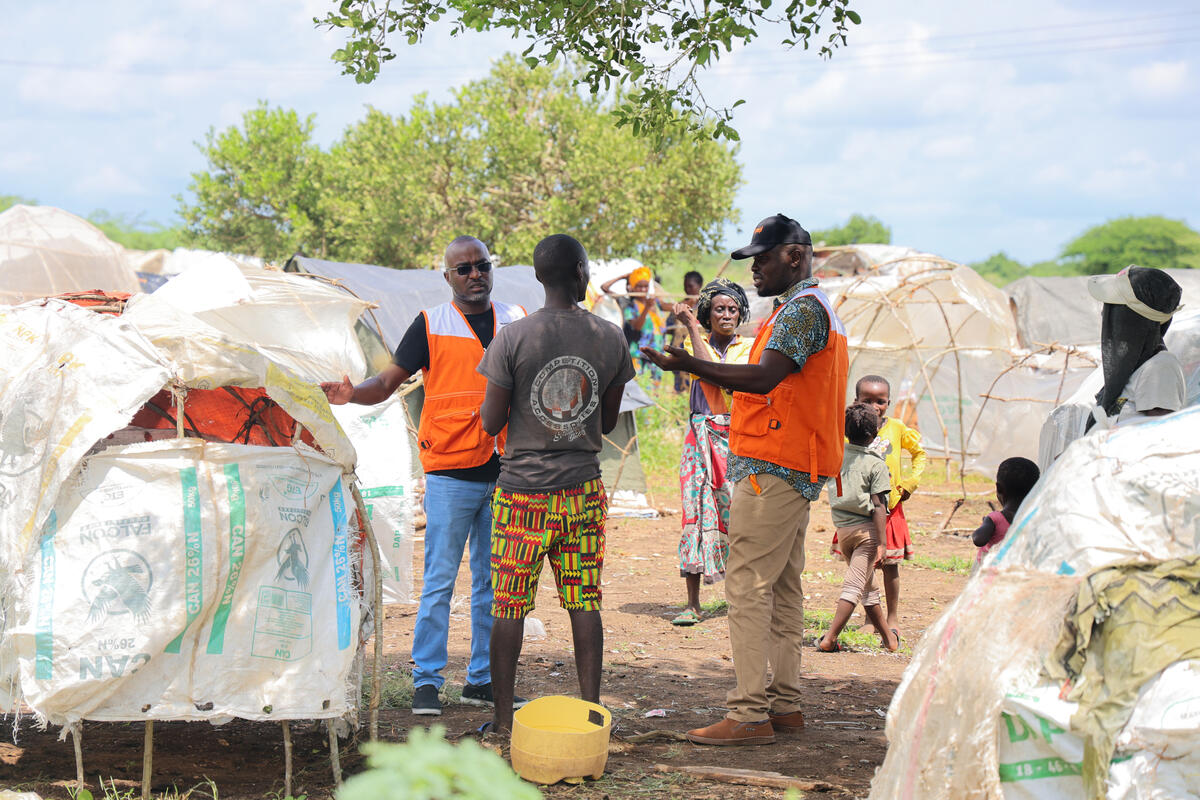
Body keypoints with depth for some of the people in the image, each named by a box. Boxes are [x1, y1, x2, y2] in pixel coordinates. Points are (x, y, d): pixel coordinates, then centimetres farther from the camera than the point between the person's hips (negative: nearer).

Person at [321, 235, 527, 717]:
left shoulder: (517, 320, 10)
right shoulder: (431, 325, 1)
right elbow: (390, 381, -1)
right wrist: (353, 394, -19)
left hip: (505, 472, 3)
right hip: (451, 474, -3)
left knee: (494, 581, 8)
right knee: (440, 579, -4)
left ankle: (483, 678, 16)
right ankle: (426, 681, 1)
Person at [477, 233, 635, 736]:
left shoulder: (512, 339, -9)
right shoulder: (610, 339, 0)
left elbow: (491, 423, -5)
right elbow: (609, 422, 9)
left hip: (522, 490, -2)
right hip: (583, 487, 2)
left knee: (510, 605, 4)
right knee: (584, 602, 7)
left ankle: (503, 717, 5)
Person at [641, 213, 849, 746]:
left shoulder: (802, 308, -12)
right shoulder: (813, 308, 22)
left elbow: (765, 378, -26)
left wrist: (689, 365, -33)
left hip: (773, 468, -11)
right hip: (797, 470, 11)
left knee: (747, 586, -12)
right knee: (782, 588, 12)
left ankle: (749, 715, -14)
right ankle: (785, 705, 15)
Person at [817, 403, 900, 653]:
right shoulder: (876, 464, -9)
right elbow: (878, 506, -14)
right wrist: (882, 543, -15)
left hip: (842, 528, 6)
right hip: (866, 529, -6)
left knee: (866, 586, 15)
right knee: (855, 586, -5)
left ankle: (889, 637, 26)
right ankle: (829, 638, -15)